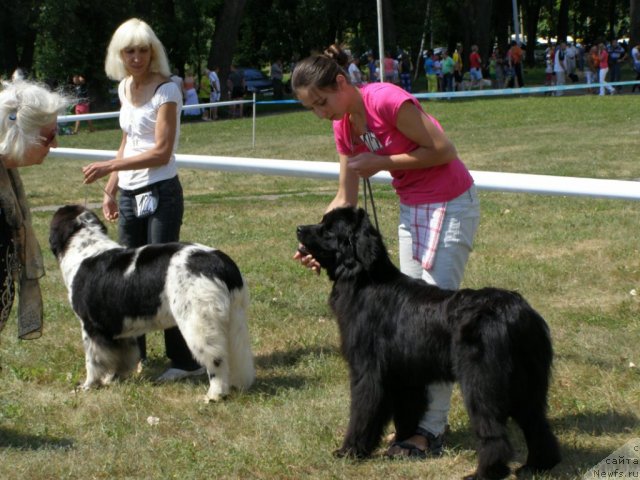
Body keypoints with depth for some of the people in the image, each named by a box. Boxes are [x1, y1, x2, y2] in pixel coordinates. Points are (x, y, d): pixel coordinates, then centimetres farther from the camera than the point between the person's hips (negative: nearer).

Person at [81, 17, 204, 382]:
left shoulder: (165, 90, -11)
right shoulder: (125, 88, 11)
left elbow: (161, 152, -17)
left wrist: (109, 167, -22)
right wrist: (111, 190, 16)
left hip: (160, 194, -7)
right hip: (129, 196, 7)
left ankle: (186, 361, -3)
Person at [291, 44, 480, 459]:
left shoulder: (387, 101, -23)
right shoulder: (344, 128, 3)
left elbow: (444, 150, -21)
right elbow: (345, 200, 5)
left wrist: (381, 162, -20)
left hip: (451, 205, -9)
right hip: (412, 209, 9)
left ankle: (431, 430, -7)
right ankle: (423, 410, 18)